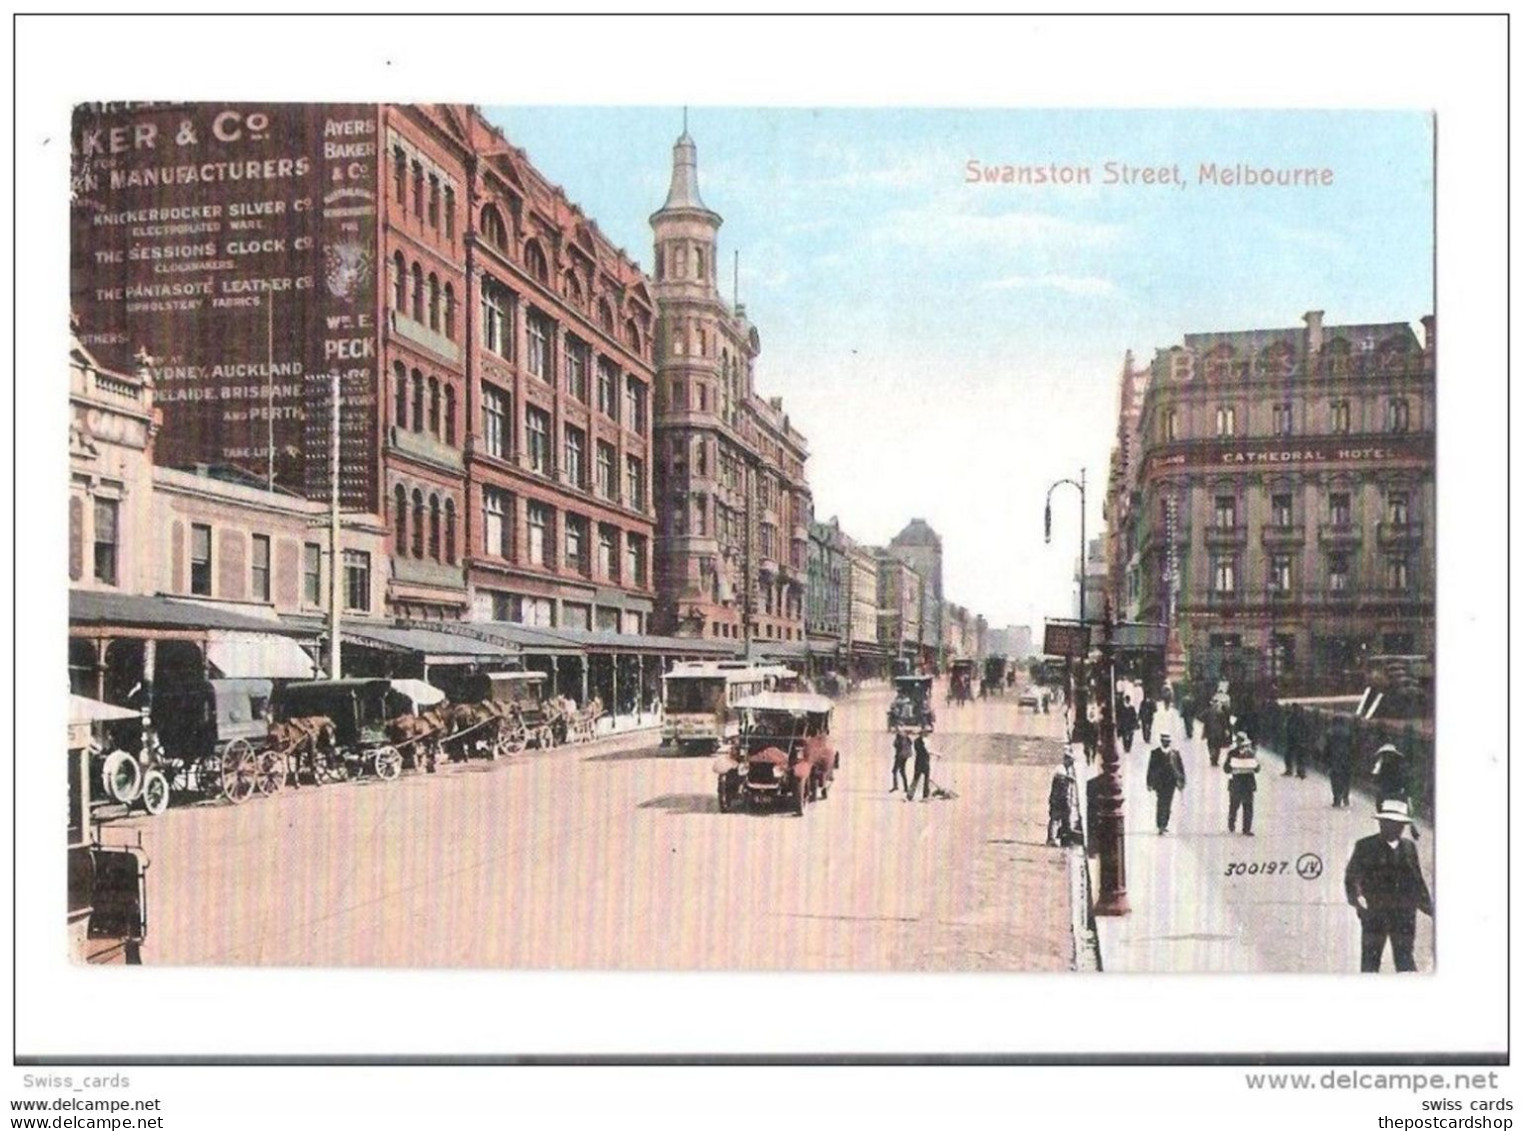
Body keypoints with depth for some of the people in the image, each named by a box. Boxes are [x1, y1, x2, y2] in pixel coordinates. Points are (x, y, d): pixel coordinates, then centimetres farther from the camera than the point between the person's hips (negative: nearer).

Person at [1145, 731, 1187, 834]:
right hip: (1159, 782, -1)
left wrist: (1181, 781, 6)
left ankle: (1164, 825, 15)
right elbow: (1151, 768, 4)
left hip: (1170, 782, 2)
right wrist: (1149, 782, 2)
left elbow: (1180, 768, 9)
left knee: (1167, 804, 4)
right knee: (1161, 804, -8)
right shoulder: (1155, 753, 2)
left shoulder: (1175, 753, 4)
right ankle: (1161, 826, -9)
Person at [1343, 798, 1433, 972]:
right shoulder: (1365, 846, 2)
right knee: (1370, 958, 1)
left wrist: (1429, 907, 17)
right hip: (1374, 913, -3)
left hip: (1404, 914, 3)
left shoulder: (1409, 847, 13)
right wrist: (1356, 896, -20)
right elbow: (1351, 876, -3)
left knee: (1404, 956, 1)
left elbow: (1418, 881, 20)